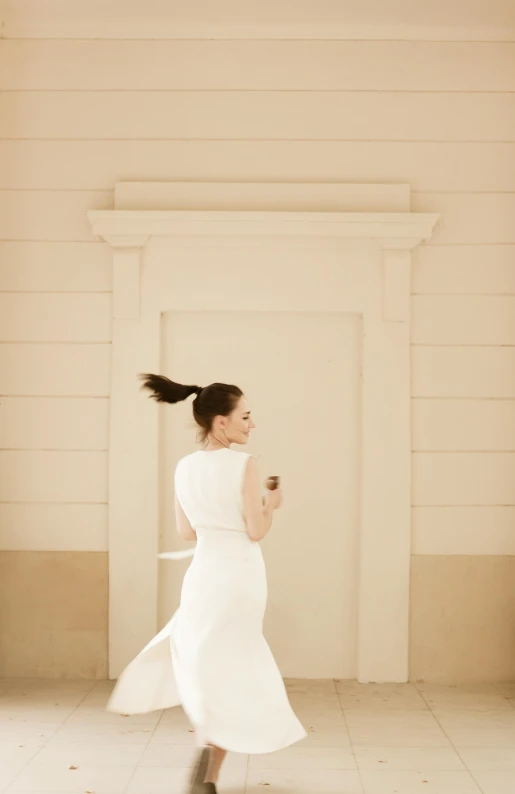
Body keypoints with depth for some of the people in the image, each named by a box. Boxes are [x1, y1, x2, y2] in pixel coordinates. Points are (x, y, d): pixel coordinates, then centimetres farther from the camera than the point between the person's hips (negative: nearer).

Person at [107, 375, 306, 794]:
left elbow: (186, 531, 10)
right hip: (240, 576, -5)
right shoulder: (244, 465, -14)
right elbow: (256, 531, -12)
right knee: (230, 670, 7)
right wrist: (271, 504, 6)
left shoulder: (184, 468, 3)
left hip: (203, 574, 5)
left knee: (206, 664, 23)